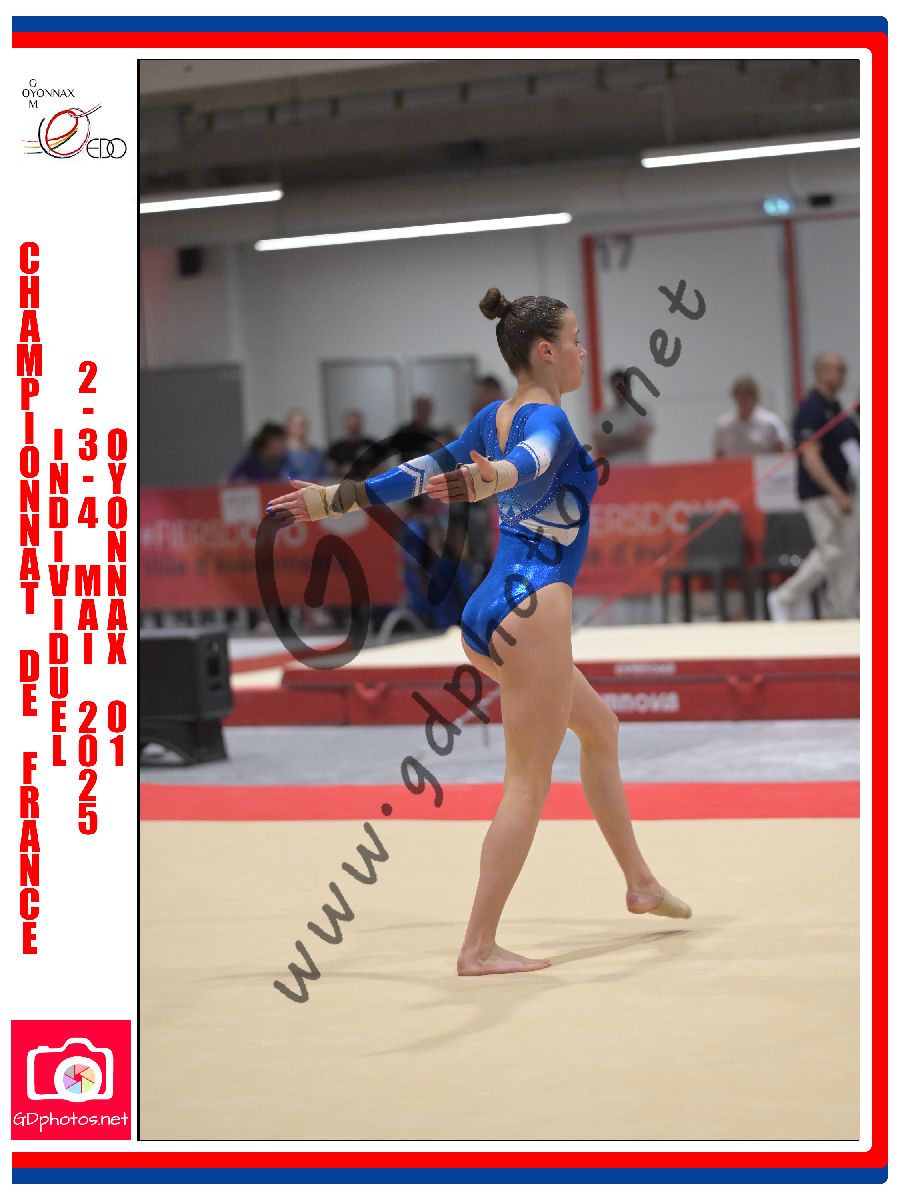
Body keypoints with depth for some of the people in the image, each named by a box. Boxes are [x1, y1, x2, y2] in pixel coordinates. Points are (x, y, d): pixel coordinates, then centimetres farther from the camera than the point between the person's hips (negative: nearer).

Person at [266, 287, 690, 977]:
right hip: (532, 609, -10)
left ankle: (640, 884, 34)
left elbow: (426, 470, 11)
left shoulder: (495, 417, 14)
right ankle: (479, 949, -10)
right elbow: (534, 457, -34)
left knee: (600, 727, 25)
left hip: (489, 612, 10)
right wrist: (493, 478, -56)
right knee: (528, 783, -7)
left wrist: (336, 499, 14)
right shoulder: (548, 419, -12)